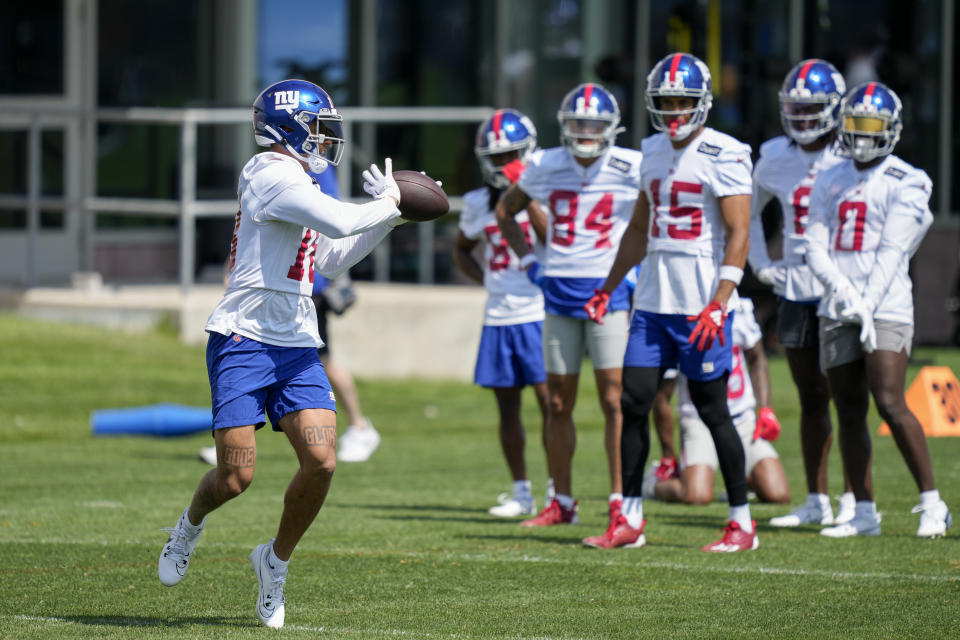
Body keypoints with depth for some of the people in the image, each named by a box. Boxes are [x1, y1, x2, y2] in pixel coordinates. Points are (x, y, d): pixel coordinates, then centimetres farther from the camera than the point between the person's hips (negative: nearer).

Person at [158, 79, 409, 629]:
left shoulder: (297, 183, 18)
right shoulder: (273, 174, -12)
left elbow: (332, 259, 29)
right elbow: (340, 222, -23)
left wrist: (388, 216, 22)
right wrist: (387, 206, -4)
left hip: (296, 347, 8)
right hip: (244, 341, -8)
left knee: (322, 461, -11)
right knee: (236, 476, -9)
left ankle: (276, 562, 11)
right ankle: (191, 525, 26)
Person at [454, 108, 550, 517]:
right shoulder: (479, 203, 10)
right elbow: (461, 249, 26)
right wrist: (484, 277, 9)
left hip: (539, 314, -5)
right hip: (498, 316, 5)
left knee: (549, 400, -9)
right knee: (507, 407, 7)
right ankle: (521, 491, 17)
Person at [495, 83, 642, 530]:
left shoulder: (630, 169, -7)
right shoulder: (545, 167, 3)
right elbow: (506, 210, 20)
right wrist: (528, 261, 11)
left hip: (608, 290, -3)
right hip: (559, 292, 4)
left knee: (614, 400, -8)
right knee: (558, 404, 8)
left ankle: (620, 501, -5)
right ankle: (561, 502, 17)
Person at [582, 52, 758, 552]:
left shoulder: (723, 156, -9)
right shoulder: (654, 153, 13)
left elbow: (739, 235, -14)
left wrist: (718, 305, -22)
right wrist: (608, 288, 21)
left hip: (701, 303, -7)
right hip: (653, 300, 7)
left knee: (711, 408, -3)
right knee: (633, 403, 2)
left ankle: (742, 524, 6)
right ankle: (629, 520, 8)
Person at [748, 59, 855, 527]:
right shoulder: (775, 158, 7)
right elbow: (748, 211, 24)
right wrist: (760, 263, 13)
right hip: (794, 290, 5)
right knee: (811, 398, 9)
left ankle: (855, 497, 2)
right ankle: (816, 501, 14)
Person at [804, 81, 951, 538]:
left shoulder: (905, 184, -2)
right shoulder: (831, 182, 14)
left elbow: (891, 253, -10)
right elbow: (816, 248, 6)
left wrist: (868, 303, -19)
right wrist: (842, 289, -12)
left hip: (886, 307, -5)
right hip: (836, 310, 6)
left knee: (890, 403, -16)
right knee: (849, 410, 4)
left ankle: (932, 504, -9)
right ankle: (864, 512, 10)